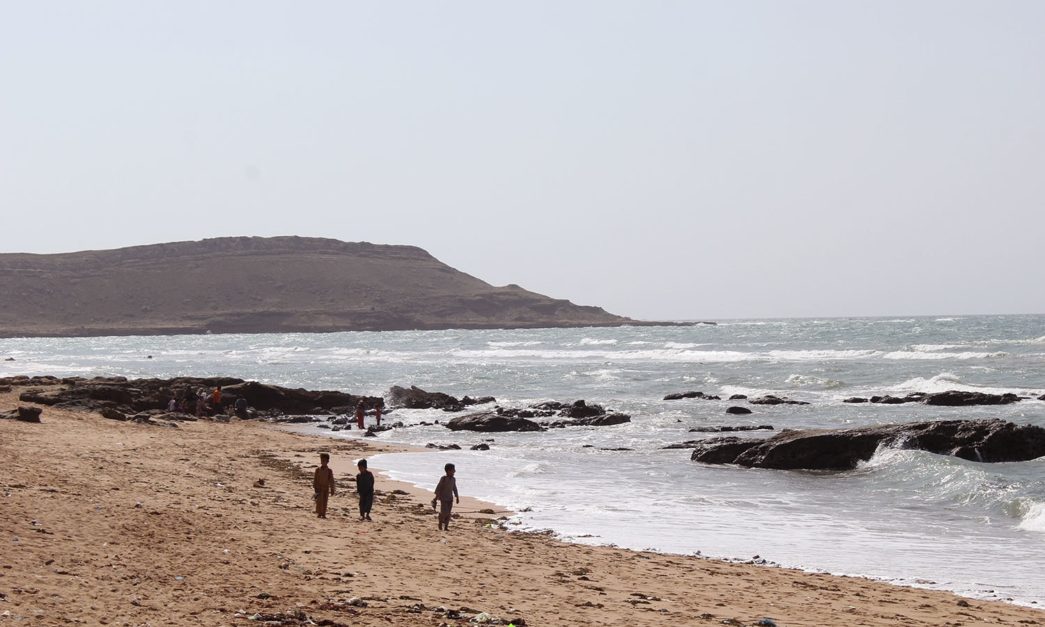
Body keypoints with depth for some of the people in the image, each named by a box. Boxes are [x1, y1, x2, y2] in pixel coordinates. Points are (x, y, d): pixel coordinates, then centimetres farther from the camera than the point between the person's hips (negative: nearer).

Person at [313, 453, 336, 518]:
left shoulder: (329, 471, -1)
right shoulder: (318, 470, 0)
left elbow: (331, 481, 2)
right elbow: (315, 479, 3)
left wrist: (332, 490, 2)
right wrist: (315, 487, -3)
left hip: (326, 488, 1)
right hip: (319, 488, -1)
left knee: (325, 502, 4)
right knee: (319, 501, -10)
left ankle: (323, 514, 9)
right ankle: (319, 513, -4)